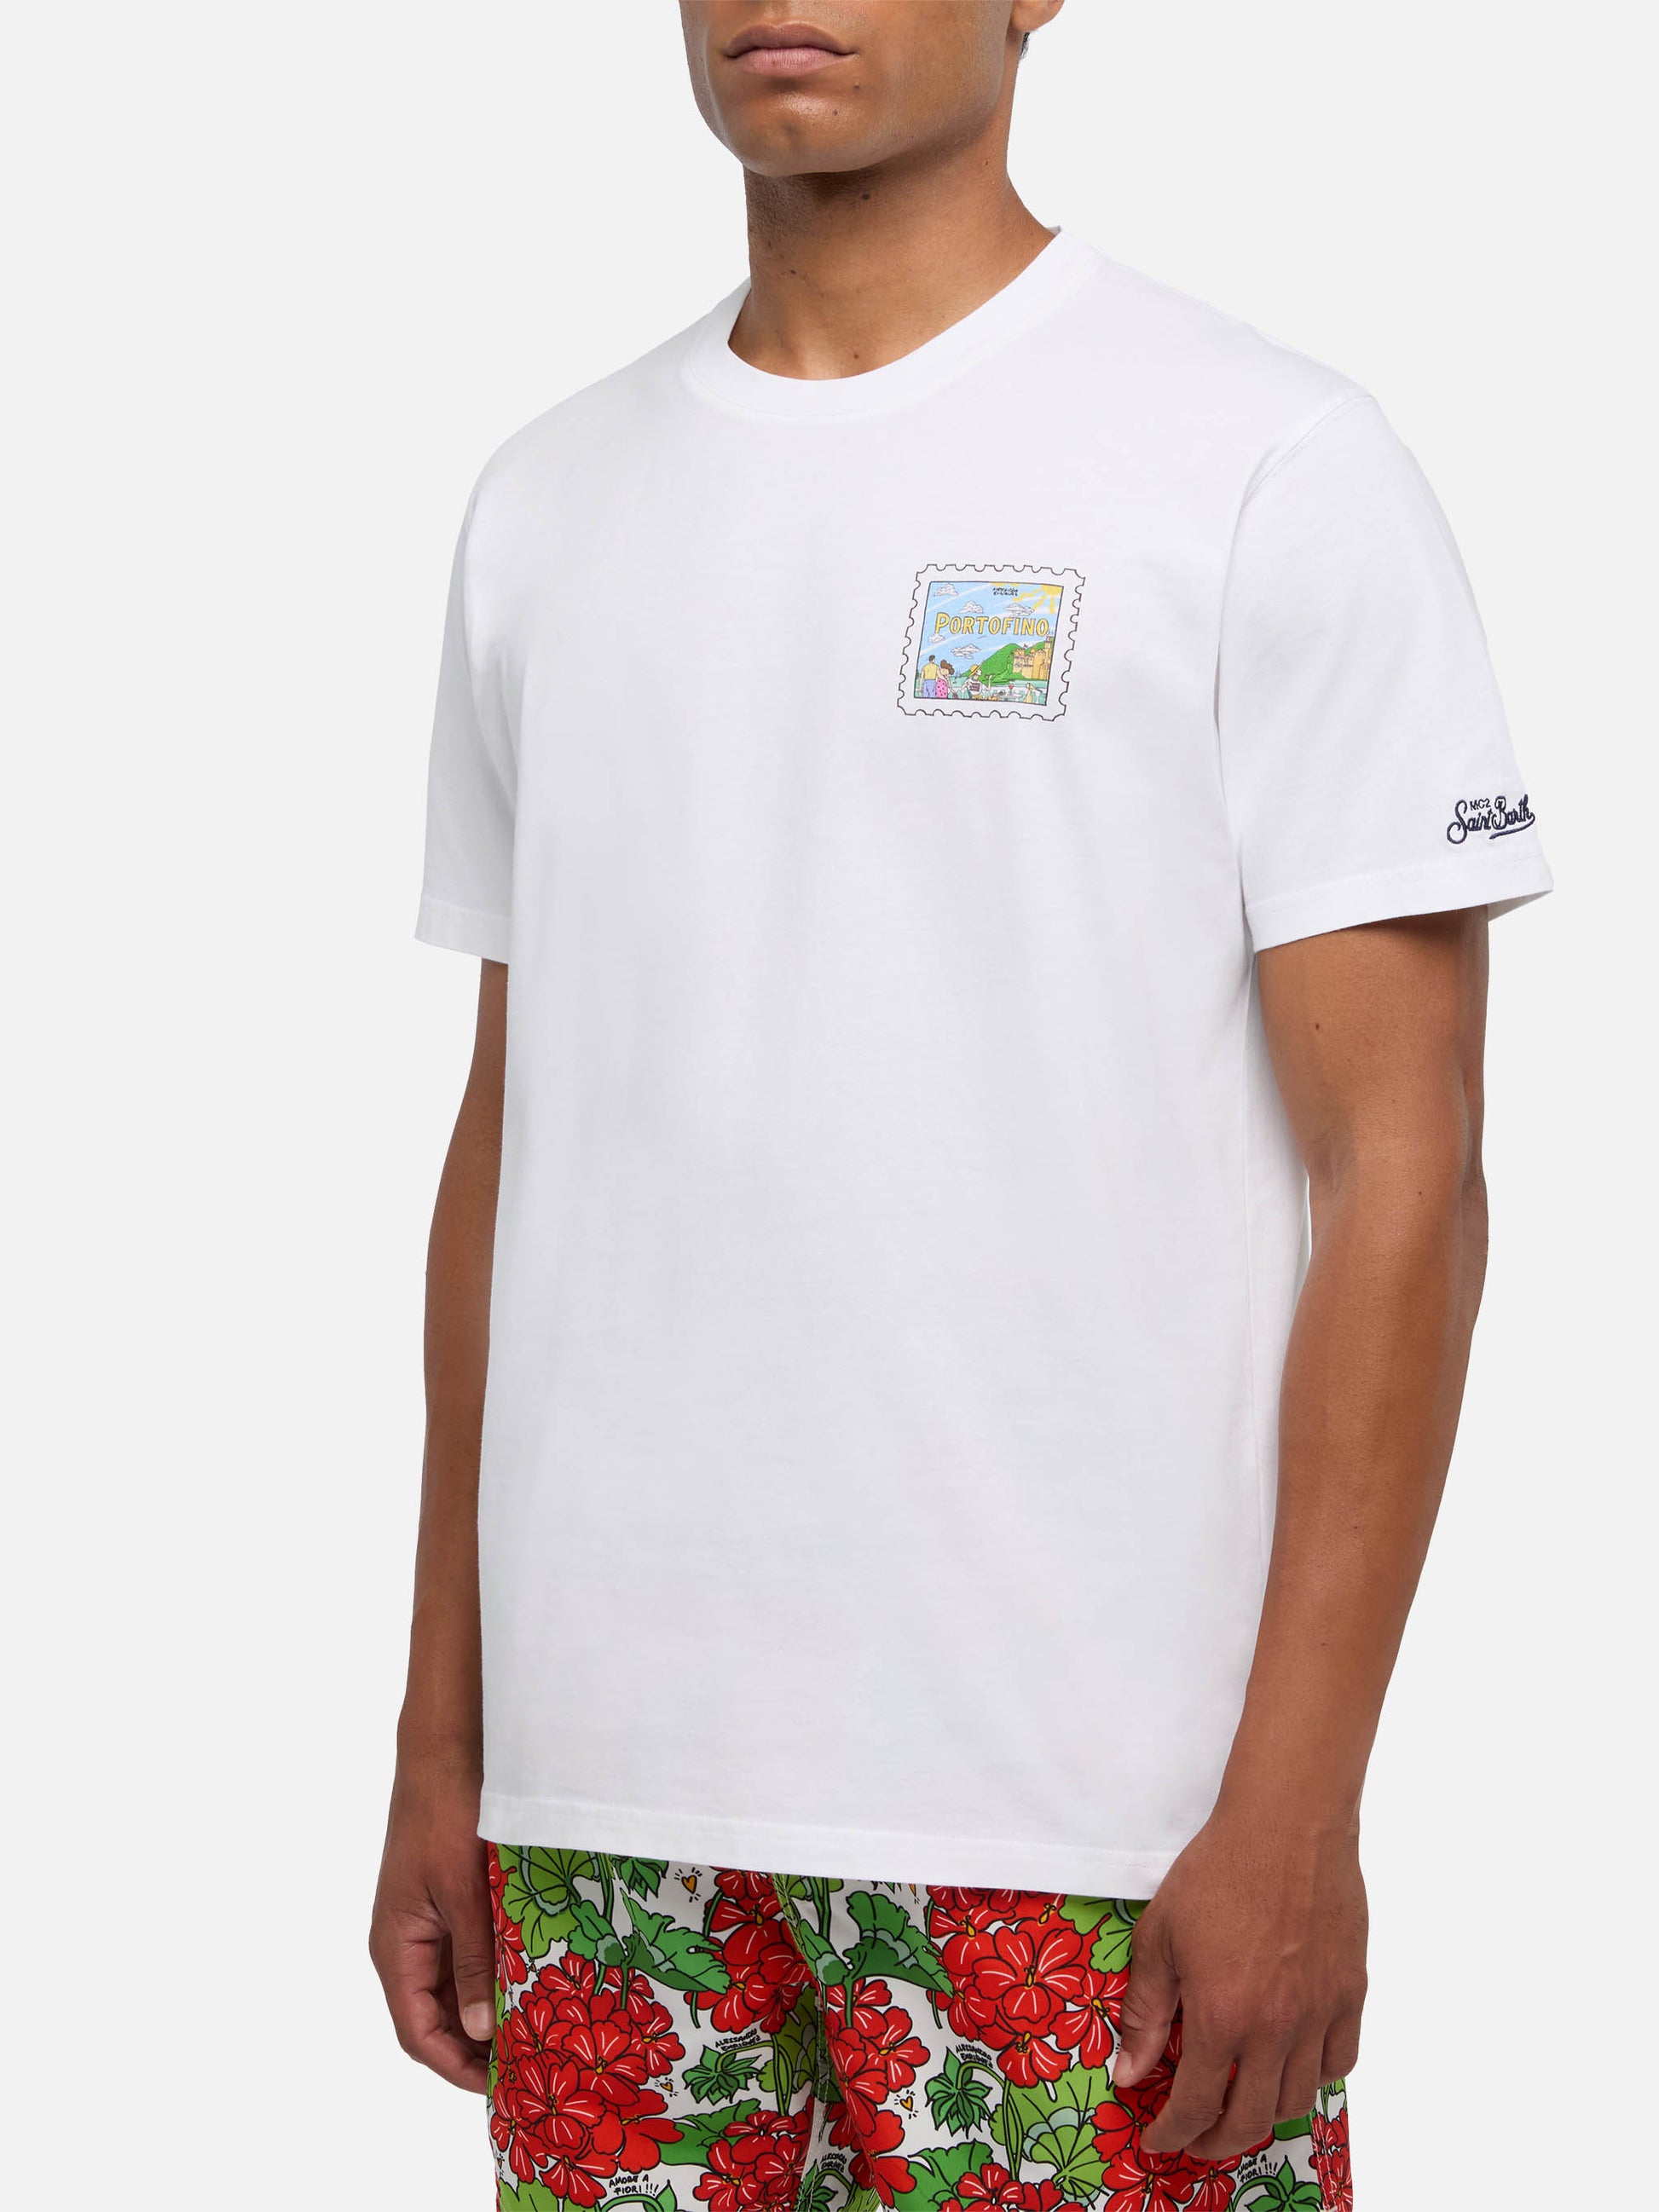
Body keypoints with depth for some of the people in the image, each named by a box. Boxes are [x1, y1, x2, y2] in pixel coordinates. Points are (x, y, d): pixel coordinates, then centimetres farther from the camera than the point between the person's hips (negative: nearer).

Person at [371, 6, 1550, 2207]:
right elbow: (513, 1137, 15)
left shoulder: (1272, 466, -4)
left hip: (1090, 1813, -4)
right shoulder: (548, 503, 12)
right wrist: (442, 1742, 11)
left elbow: (1400, 1167, -7)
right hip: (604, 1779, 5)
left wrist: (1295, 1802, -13)